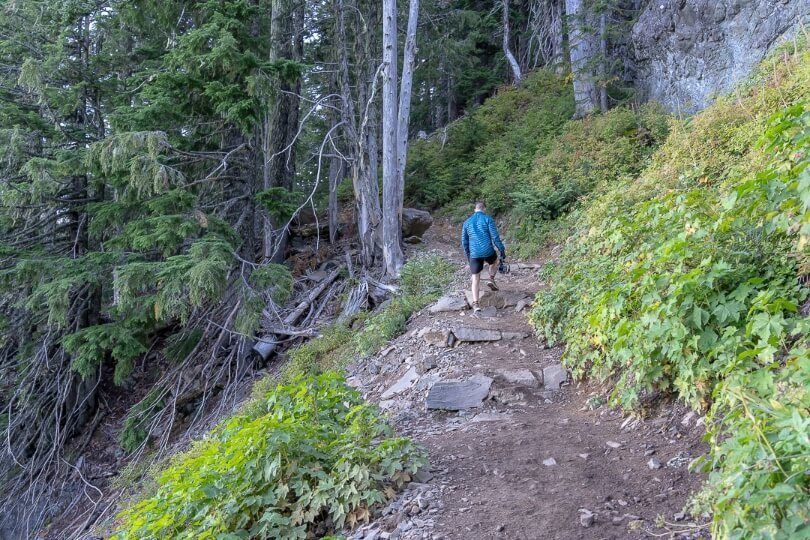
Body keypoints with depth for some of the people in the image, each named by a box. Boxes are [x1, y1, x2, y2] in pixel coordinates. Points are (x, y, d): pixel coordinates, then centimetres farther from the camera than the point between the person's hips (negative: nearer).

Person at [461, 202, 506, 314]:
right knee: (494, 262, 34)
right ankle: (491, 280, 13)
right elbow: (495, 237, -7)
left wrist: (468, 255, 26)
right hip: (488, 251, -2)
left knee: (475, 279, 7)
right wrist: (502, 250, 2)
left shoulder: (467, 222, 12)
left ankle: (475, 305, -2)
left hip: (474, 254, 2)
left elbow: (464, 242, 15)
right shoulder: (488, 219, 0)